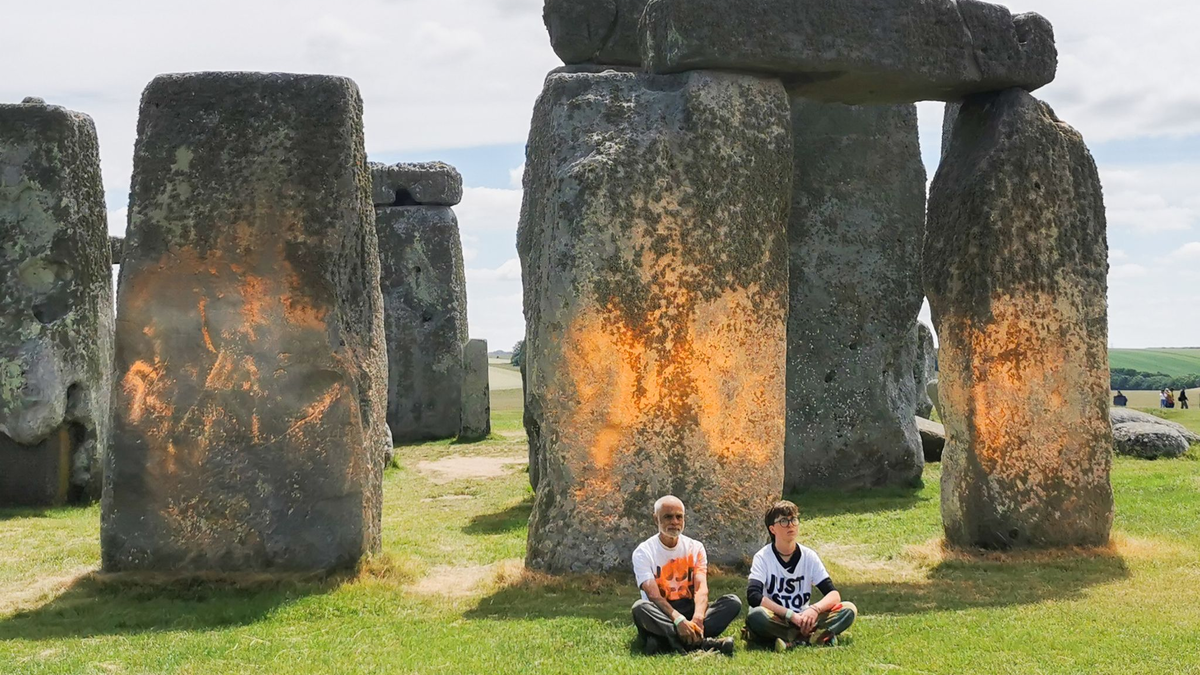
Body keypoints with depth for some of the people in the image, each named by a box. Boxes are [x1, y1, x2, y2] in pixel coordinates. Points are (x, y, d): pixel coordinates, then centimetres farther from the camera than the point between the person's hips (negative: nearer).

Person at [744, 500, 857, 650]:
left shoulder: (809, 556, 2)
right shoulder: (763, 557, -7)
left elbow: (834, 594, -4)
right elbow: (753, 596, -22)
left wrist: (815, 609, -26)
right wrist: (791, 615, -28)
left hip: (803, 620, 4)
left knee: (849, 610, -16)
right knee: (755, 616, -37)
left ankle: (791, 640, -31)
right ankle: (818, 636, -29)